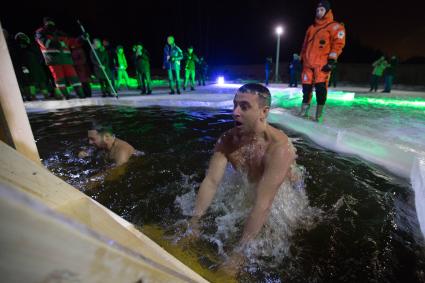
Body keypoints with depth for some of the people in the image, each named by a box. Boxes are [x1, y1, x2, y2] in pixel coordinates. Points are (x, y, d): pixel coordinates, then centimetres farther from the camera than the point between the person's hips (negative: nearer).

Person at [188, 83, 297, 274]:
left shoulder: (278, 148, -38)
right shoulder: (227, 139, -19)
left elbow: (263, 204, -40)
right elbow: (211, 181, -22)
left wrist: (238, 251, -38)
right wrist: (194, 222, -29)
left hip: (281, 198, -3)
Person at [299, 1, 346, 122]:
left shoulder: (335, 26, 5)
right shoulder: (311, 28, 23)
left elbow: (338, 44, -4)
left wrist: (331, 60, -14)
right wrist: (302, 58, 19)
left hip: (322, 63, -5)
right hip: (308, 62, 5)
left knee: (320, 86, -12)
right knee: (306, 86, 4)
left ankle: (319, 112, -6)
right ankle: (304, 108, 15)